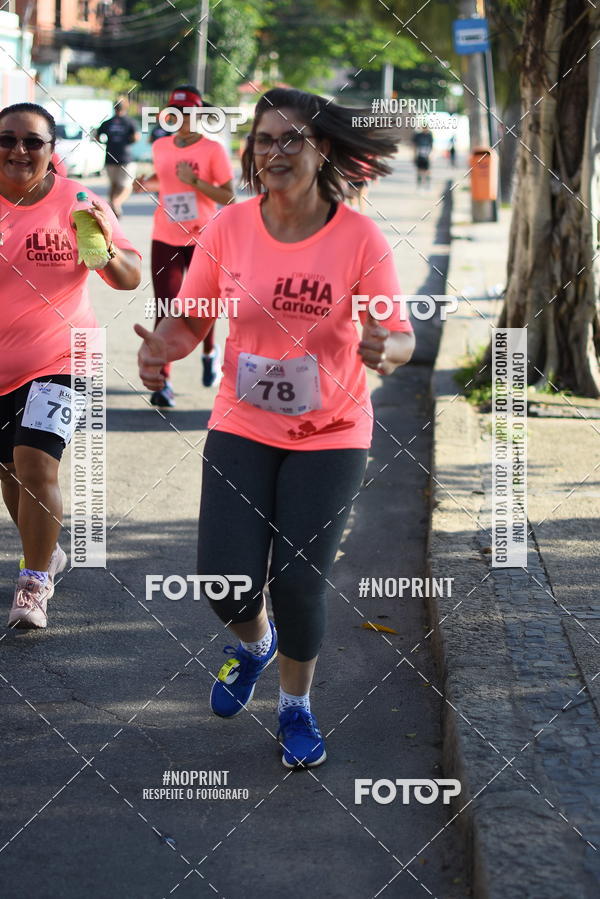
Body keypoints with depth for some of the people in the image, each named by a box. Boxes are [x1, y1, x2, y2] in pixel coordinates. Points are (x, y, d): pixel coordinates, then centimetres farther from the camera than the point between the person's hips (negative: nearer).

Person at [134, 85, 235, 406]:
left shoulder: (212, 149, -6)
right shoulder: (160, 147, 6)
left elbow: (227, 197, -8)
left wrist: (194, 180, -21)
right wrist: (145, 183, 1)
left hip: (201, 240, -2)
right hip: (165, 241, 2)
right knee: (165, 310, -7)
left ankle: (210, 353, 41)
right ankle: (163, 382, -7)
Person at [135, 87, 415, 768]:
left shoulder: (360, 239, -14)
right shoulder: (228, 228, -8)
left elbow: (400, 336, -11)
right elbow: (191, 319, 0)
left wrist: (386, 348, -35)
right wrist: (165, 345, -23)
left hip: (330, 435, -2)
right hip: (241, 428, 2)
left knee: (299, 583, -4)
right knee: (225, 578, -7)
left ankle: (295, 704, 27)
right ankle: (254, 641, 33)